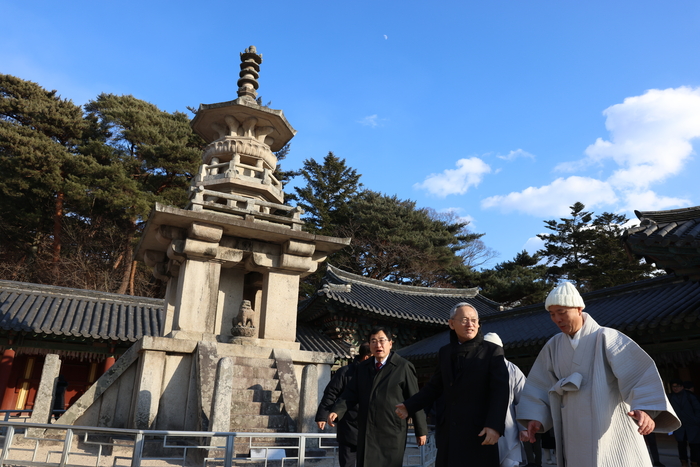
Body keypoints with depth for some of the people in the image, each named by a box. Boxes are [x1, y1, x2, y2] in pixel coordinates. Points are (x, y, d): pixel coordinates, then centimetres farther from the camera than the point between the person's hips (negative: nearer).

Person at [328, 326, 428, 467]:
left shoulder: (403, 367, -5)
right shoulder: (362, 367, 11)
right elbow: (351, 393, 6)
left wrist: (421, 430, -1)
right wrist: (336, 411, -12)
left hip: (392, 433, -5)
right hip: (366, 432, 5)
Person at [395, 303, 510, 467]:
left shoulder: (492, 351, -2)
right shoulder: (445, 352, 12)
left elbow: (500, 392, -10)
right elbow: (435, 386, 18)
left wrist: (495, 426, -21)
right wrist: (409, 406, 8)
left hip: (479, 432, -4)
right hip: (449, 431, 5)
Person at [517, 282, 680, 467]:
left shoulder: (606, 337, -7)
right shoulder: (553, 347, 7)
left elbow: (636, 371, -18)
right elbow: (539, 386, 10)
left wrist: (646, 408, -33)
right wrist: (535, 416, -1)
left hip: (610, 429, -4)